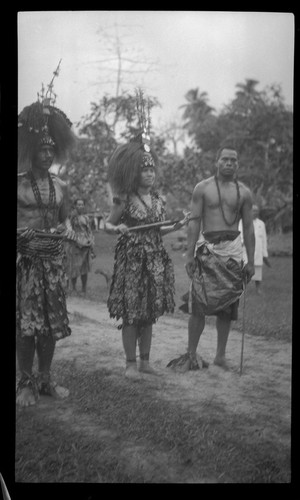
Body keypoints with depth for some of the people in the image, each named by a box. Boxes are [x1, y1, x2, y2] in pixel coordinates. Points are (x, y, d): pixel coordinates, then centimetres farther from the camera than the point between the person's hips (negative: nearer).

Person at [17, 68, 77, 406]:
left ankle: (45, 378, 20)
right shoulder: (19, 182, -3)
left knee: (50, 321, 7)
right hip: (25, 259, -4)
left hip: (53, 260, 4)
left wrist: (67, 229, -1)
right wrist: (21, 233, -20)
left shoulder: (60, 186, 10)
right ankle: (26, 382, 10)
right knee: (25, 323, -2)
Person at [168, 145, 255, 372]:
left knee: (228, 305, 4)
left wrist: (251, 261, 5)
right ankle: (191, 354, 4)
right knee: (199, 304, -5)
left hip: (233, 249, 2)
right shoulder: (203, 188, 4)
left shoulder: (244, 192, 9)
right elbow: (195, 222, 0)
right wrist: (189, 255, -6)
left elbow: (249, 227, 9)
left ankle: (221, 355, 15)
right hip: (207, 248, -2)